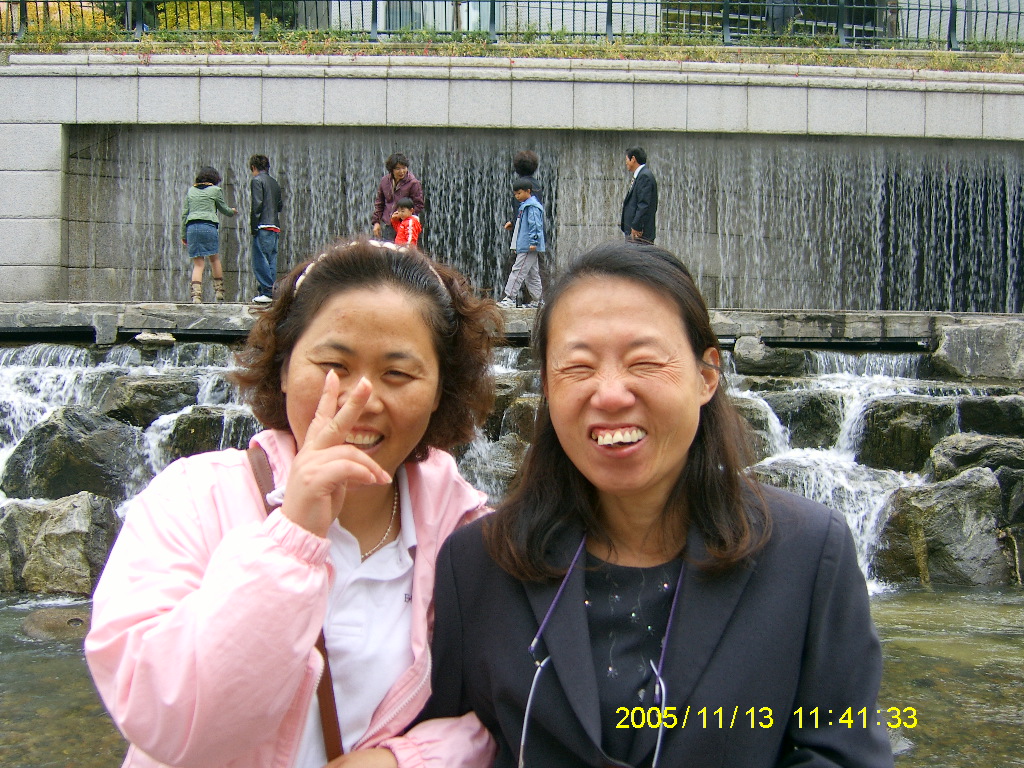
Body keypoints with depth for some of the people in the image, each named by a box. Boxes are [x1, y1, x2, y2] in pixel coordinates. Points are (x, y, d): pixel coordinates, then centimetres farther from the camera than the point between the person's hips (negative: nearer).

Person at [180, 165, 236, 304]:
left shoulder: (190, 191, 17)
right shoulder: (215, 190, 6)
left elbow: (184, 213, 15)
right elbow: (224, 209, 16)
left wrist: (183, 234, 18)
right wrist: (232, 211, 39)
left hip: (191, 226, 3)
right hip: (209, 226, -3)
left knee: (198, 263, 2)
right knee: (215, 258, 15)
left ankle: (196, 294, -11)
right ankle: (219, 291, 15)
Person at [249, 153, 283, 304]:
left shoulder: (256, 180, -3)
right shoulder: (274, 182, 20)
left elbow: (257, 204, -11)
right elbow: (280, 205, 18)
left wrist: (253, 226, -10)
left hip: (263, 226, -8)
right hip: (275, 227, 8)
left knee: (260, 260, -8)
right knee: (271, 260, 8)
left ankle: (266, 292, -13)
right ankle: (271, 291, 7)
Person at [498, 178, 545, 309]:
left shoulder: (532, 206, -11)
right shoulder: (524, 206, 20)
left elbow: (535, 225, -18)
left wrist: (533, 242, -22)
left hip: (528, 248, -10)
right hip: (524, 247, 10)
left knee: (518, 271, -10)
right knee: (532, 274, 12)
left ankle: (509, 298, -11)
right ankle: (537, 300, 16)